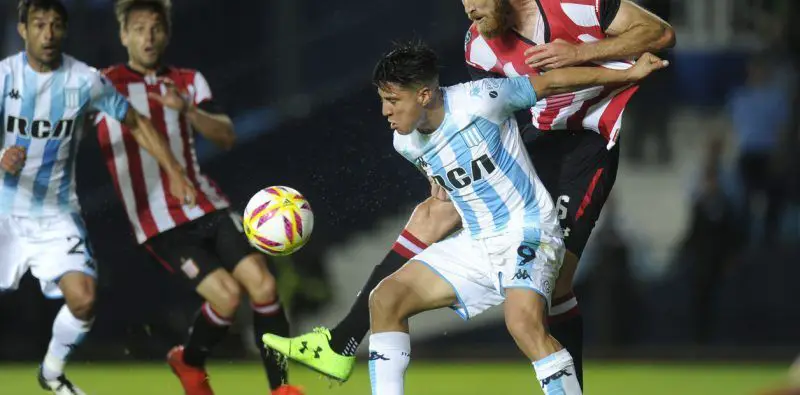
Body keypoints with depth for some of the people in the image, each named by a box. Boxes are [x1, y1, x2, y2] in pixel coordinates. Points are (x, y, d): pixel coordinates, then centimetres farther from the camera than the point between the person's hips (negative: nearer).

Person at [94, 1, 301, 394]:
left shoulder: (188, 82, 10)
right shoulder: (104, 85, 0)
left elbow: (226, 137, -3)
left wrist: (187, 109, -20)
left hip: (207, 207, 4)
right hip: (159, 224, -4)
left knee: (262, 284, -13)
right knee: (226, 294, -18)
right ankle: (189, 362, 11)